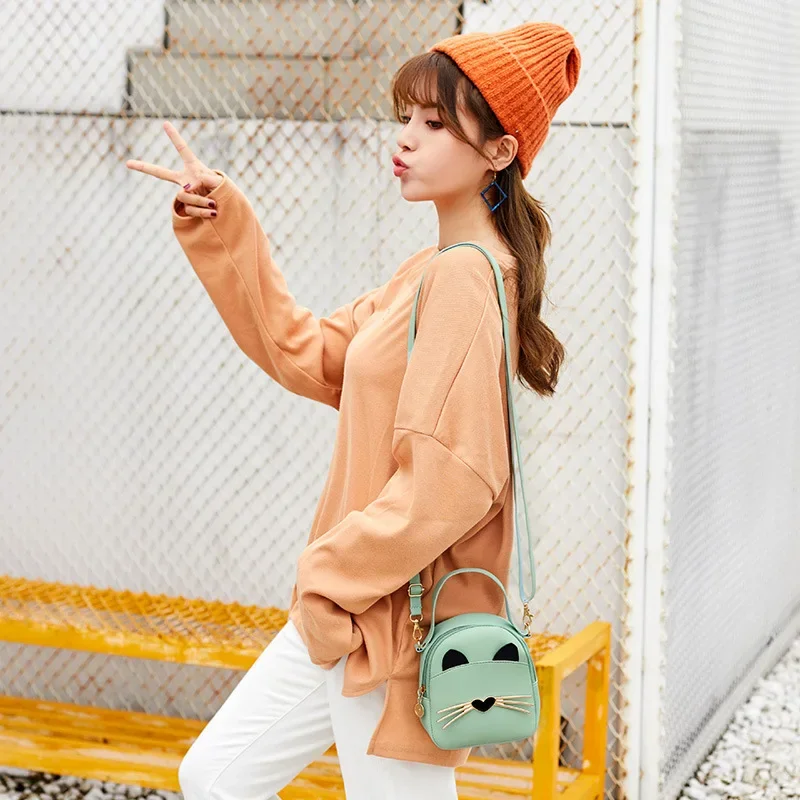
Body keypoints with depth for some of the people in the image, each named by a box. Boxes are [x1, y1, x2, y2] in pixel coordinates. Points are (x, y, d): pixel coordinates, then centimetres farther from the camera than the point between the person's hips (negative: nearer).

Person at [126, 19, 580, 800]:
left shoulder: (466, 277, -20)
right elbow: (304, 352, 15)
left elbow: (446, 481, -26)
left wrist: (332, 577, -15)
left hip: (400, 626, -10)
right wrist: (223, 227, 10)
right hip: (344, 604, 10)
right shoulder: (428, 271, 10)